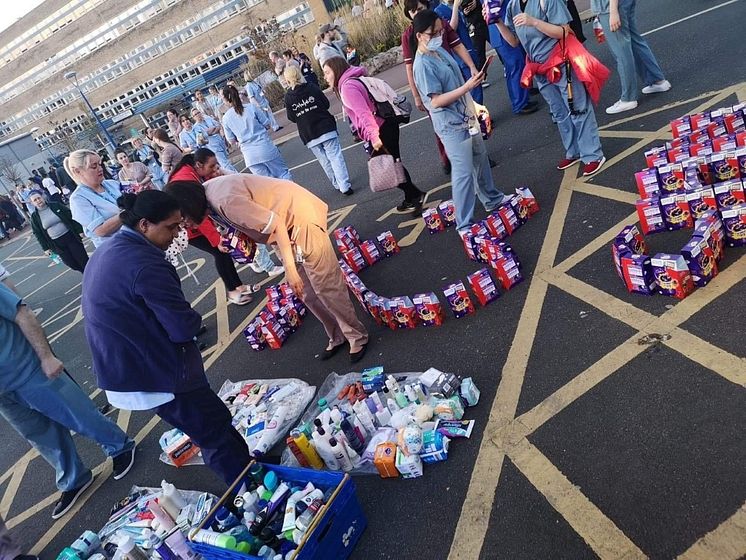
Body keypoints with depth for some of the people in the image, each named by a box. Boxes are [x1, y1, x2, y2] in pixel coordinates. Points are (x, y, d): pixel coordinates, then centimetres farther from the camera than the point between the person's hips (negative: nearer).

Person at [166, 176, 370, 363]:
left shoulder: (226, 201, -31)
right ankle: (337, 337, 27)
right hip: (287, 225, 9)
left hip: (300, 218, -9)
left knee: (325, 285, -2)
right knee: (304, 291, 13)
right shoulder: (206, 191, -2)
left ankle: (357, 337, 16)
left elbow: (276, 224, -27)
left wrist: (290, 269, -24)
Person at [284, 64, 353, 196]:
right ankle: (344, 186, -9)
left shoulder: (288, 97, -3)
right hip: (326, 128, -1)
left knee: (325, 161, 12)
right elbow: (326, 104, 1)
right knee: (335, 157, -1)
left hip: (308, 135, 1)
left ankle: (338, 184, 19)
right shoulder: (312, 88, -5)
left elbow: (291, 118, 1)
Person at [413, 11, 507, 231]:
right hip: (452, 126, -9)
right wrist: (467, 87, -28)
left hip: (466, 118, 9)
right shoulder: (423, 65, -20)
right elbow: (436, 101, -25)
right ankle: (464, 225, 5)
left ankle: (492, 200, 42)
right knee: (464, 173, -5)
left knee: (481, 160, 22)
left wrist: (472, 105, 20)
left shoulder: (439, 50, 8)